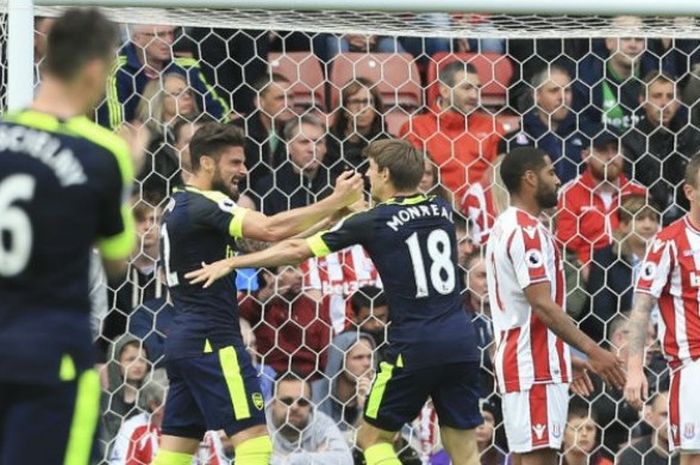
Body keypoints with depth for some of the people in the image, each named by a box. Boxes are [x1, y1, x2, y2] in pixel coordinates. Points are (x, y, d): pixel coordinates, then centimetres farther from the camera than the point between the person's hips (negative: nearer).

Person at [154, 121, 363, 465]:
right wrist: (335, 201, -19)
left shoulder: (179, 206, 18)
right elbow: (270, 230, -24)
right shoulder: (204, 205, -12)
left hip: (185, 339, 10)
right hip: (212, 340, -10)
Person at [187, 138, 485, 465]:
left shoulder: (372, 222, -5)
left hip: (415, 346, -5)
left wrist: (231, 263, 9)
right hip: (461, 339, 5)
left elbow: (296, 250, 1)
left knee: (373, 437, 11)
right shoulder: (441, 210, 8)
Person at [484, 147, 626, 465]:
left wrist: (568, 357, 26)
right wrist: (592, 351, -21)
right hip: (536, 366, -10)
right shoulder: (528, 231, -14)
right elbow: (542, 305, -21)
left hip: (516, 359, 10)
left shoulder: (506, 227, 18)